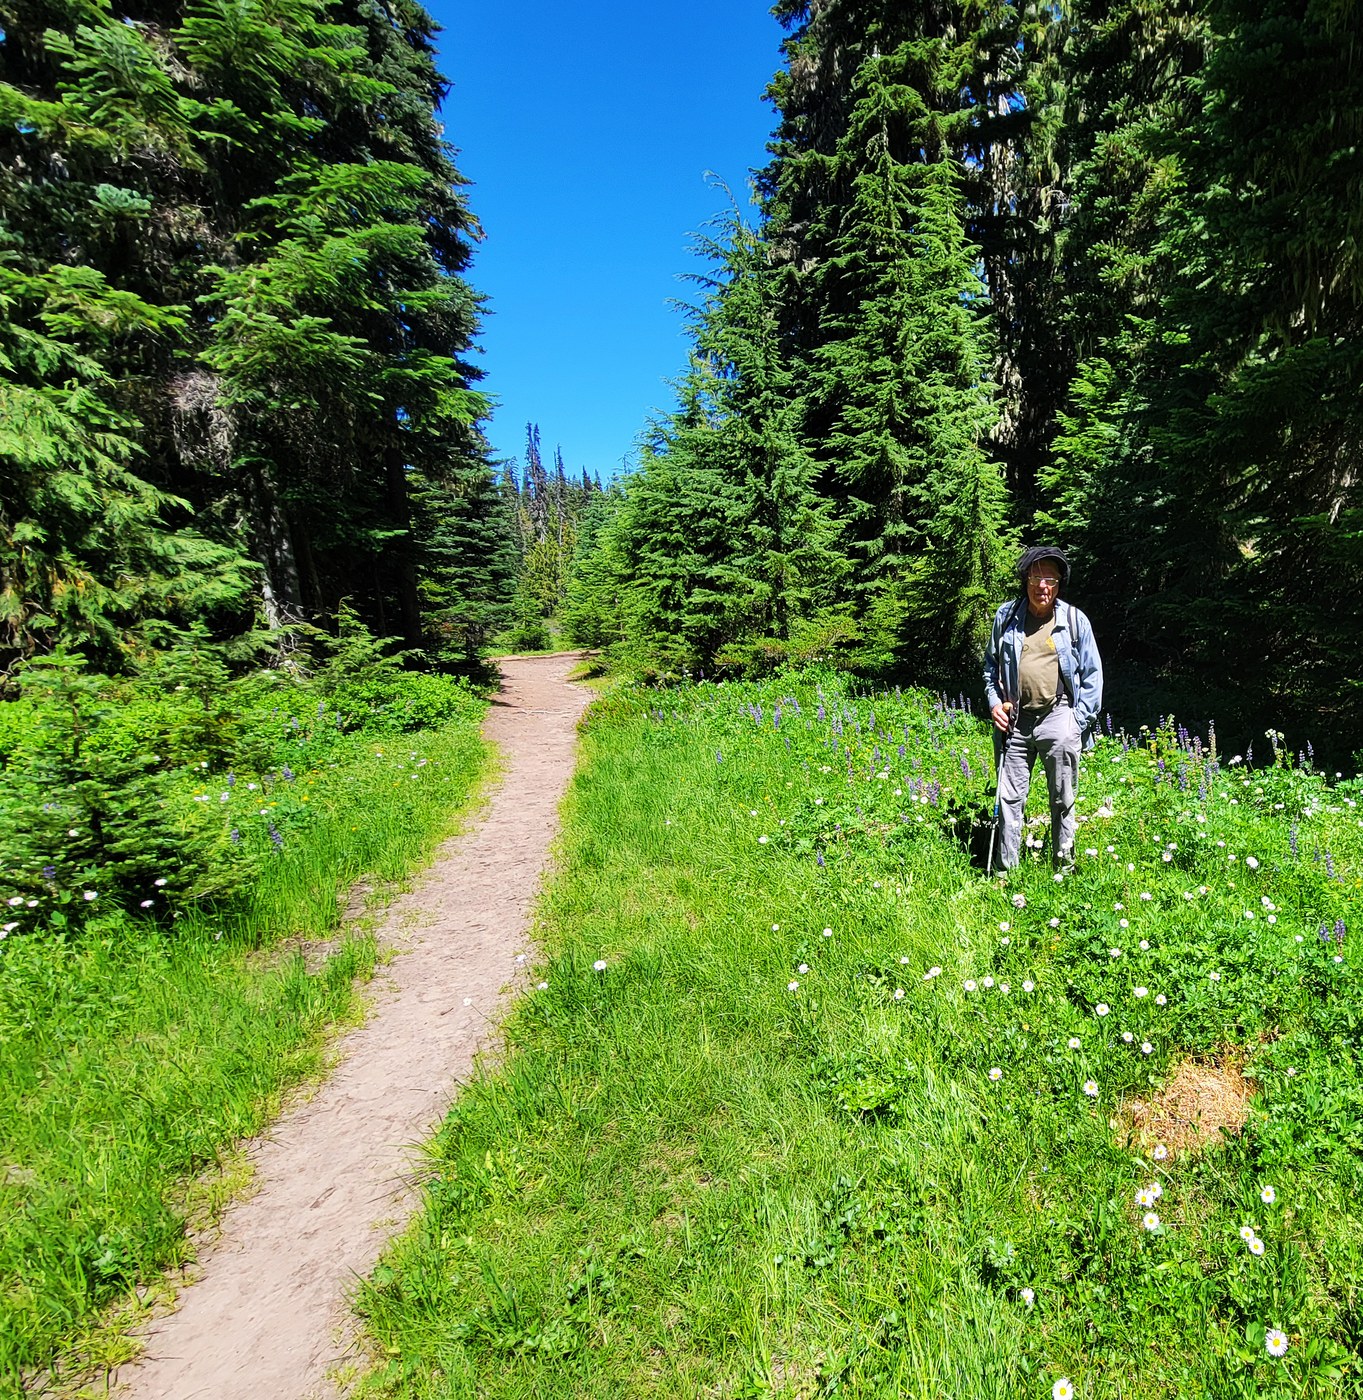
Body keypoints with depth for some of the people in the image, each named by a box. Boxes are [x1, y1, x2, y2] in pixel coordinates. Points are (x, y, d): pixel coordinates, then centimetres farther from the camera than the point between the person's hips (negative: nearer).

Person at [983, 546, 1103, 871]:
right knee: (1009, 798, 3)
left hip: (1059, 718, -1)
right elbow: (991, 664, 18)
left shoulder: (1075, 620, 2)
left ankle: (1064, 866, 22)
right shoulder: (1006, 616, 6)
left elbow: (1092, 674, 6)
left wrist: (1080, 721, -2)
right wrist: (994, 702, 4)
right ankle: (1006, 870, 12)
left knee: (1063, 800, 9)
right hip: (1015, 720, 1)